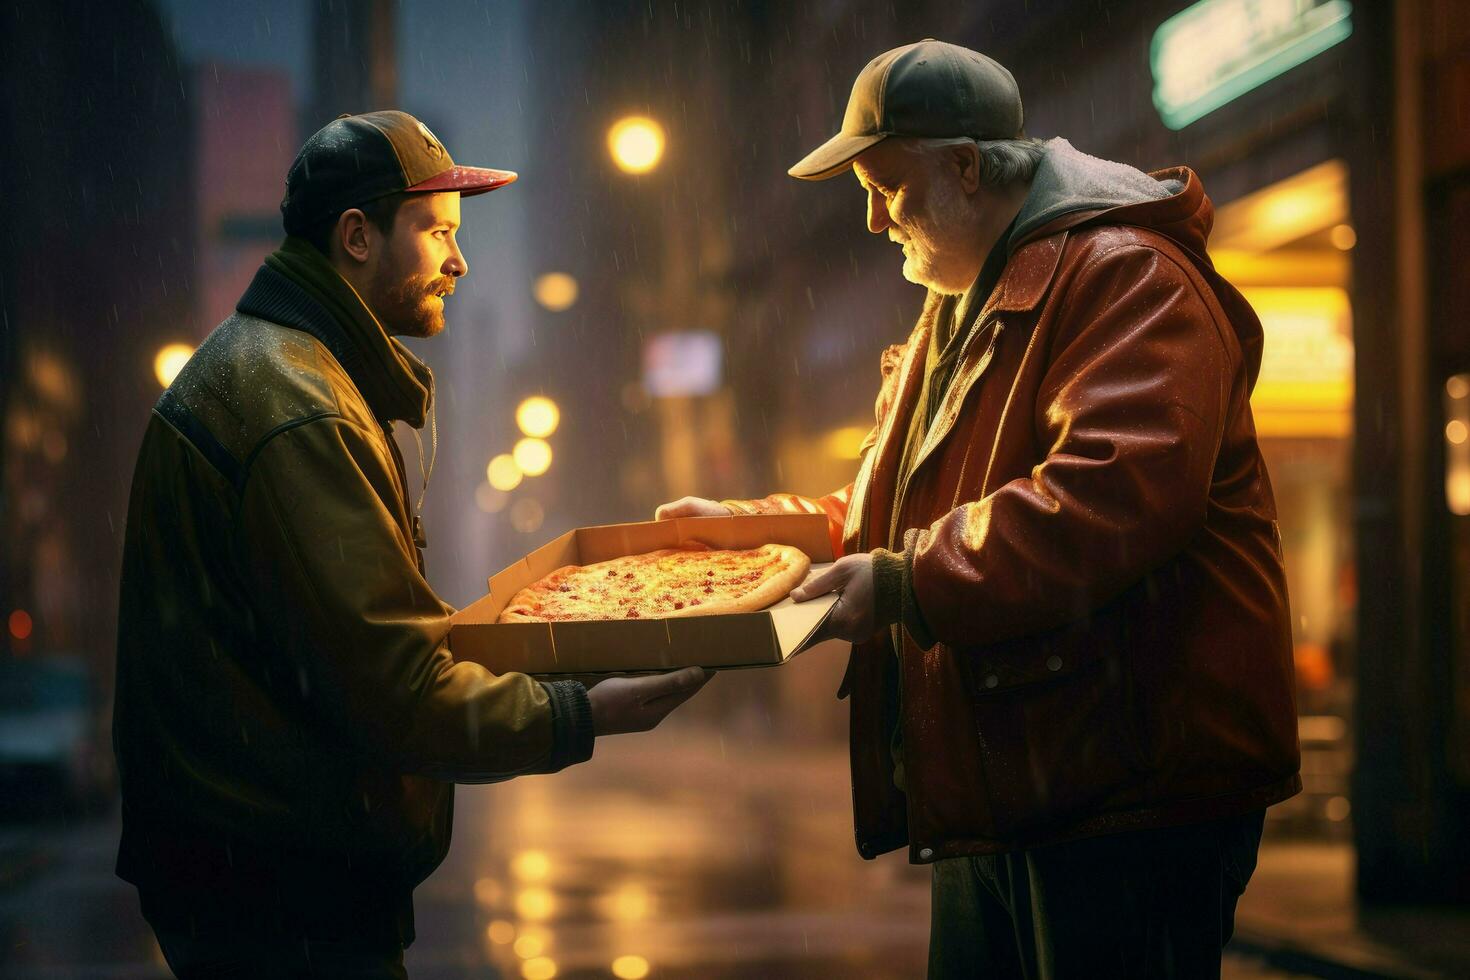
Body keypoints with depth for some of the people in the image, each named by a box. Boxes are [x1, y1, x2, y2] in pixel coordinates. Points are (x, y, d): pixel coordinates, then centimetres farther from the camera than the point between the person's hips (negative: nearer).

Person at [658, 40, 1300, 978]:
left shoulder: (1125, 276, -12)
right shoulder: (962, 309, 23)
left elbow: (1117, 492, -28)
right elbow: (897, 511, 33)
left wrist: (910, 585, -27)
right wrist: (748, 524, 21)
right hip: (994, 795, 10)